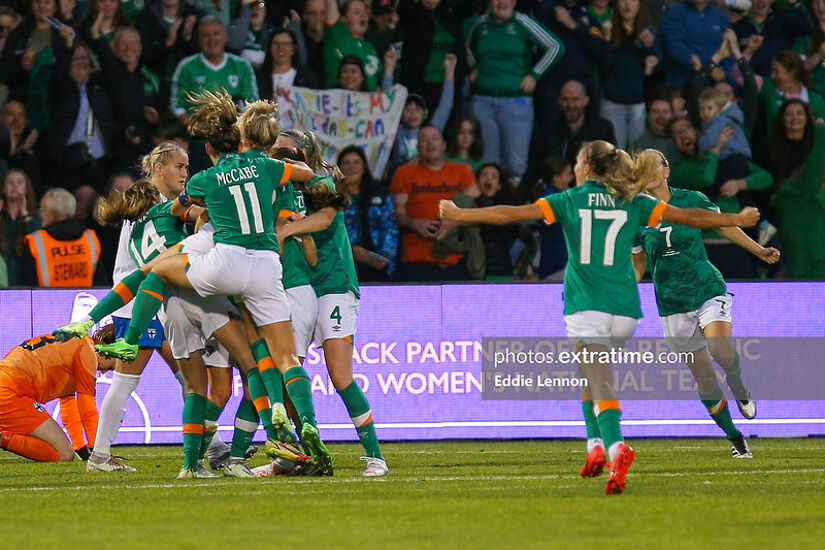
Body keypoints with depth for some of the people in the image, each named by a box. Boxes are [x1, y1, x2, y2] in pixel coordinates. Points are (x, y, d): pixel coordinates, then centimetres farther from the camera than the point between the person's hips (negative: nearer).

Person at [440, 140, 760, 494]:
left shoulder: (570, 200, 2)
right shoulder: (633, 204, 9)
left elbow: (511, 214, -2)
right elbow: (690, 217, 10)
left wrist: (458, 214, 6)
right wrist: (738, 219, 23)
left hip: (586, 309, -3)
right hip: (625, 312, 3)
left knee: (600, 386, -10)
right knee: (592, 374, 25)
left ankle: (616, 448, -33)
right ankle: (596, 446, 15)